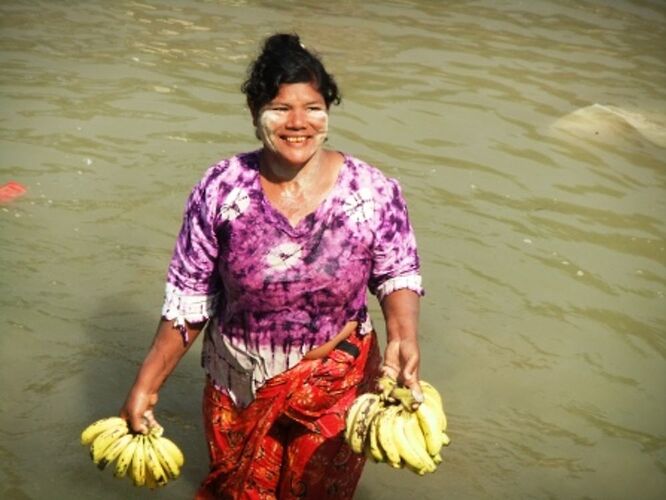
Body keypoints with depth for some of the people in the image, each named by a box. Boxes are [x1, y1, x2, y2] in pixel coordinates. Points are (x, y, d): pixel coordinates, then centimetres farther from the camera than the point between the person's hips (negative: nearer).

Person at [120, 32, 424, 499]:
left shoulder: (373, 192, -17)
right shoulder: (220, 190, -16)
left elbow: (398, 273, -4)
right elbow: (188, 298, -7)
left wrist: (403, 337, -24)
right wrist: (147, 385, -6)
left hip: (335, 389, -1)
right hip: (240, 388, 1)